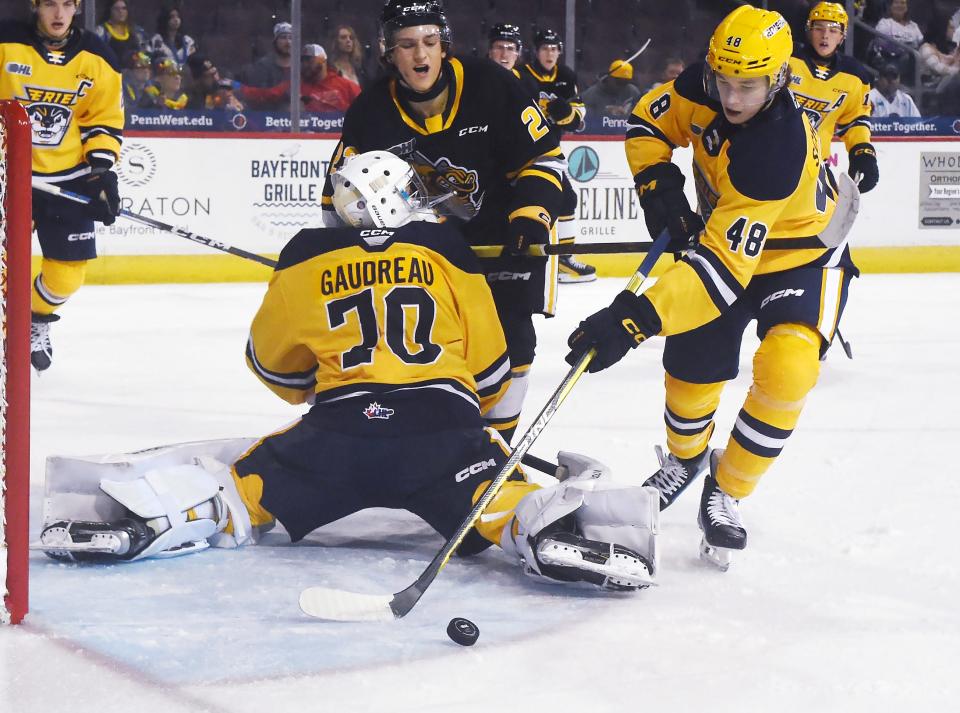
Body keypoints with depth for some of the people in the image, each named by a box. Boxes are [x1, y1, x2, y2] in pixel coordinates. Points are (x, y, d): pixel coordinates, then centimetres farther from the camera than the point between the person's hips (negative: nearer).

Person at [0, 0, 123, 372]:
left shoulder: (96, 58, -1)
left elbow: (106, 118, 6)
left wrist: (101, 167, -3)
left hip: (70, 178, 3)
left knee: (68, 270, 4)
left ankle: (36, 323, 32)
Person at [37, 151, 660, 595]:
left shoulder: (307, 260, 14)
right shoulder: (447, 250, 14)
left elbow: (272, 363, 25)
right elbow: (490, 371, 17)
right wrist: (466, 413, 37)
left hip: (336, 430, 1)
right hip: (443, 428, -1)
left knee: (246, 482, 13)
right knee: (497, 492, -1)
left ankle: (152, 516, -9)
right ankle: (550, 530, -32)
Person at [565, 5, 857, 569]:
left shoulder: (779, 151, -40)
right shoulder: (702, 90, -20)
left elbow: (723, 267, -44)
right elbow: (650, 122, 4)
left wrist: (636, 319, -50)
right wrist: (657, 182, -16)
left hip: (801, 258, -6)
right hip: (725, 232, 6)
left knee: (786, 370, -27)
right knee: (693, 364, 3)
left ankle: (727, 491, -6)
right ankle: (686, 456, 38)